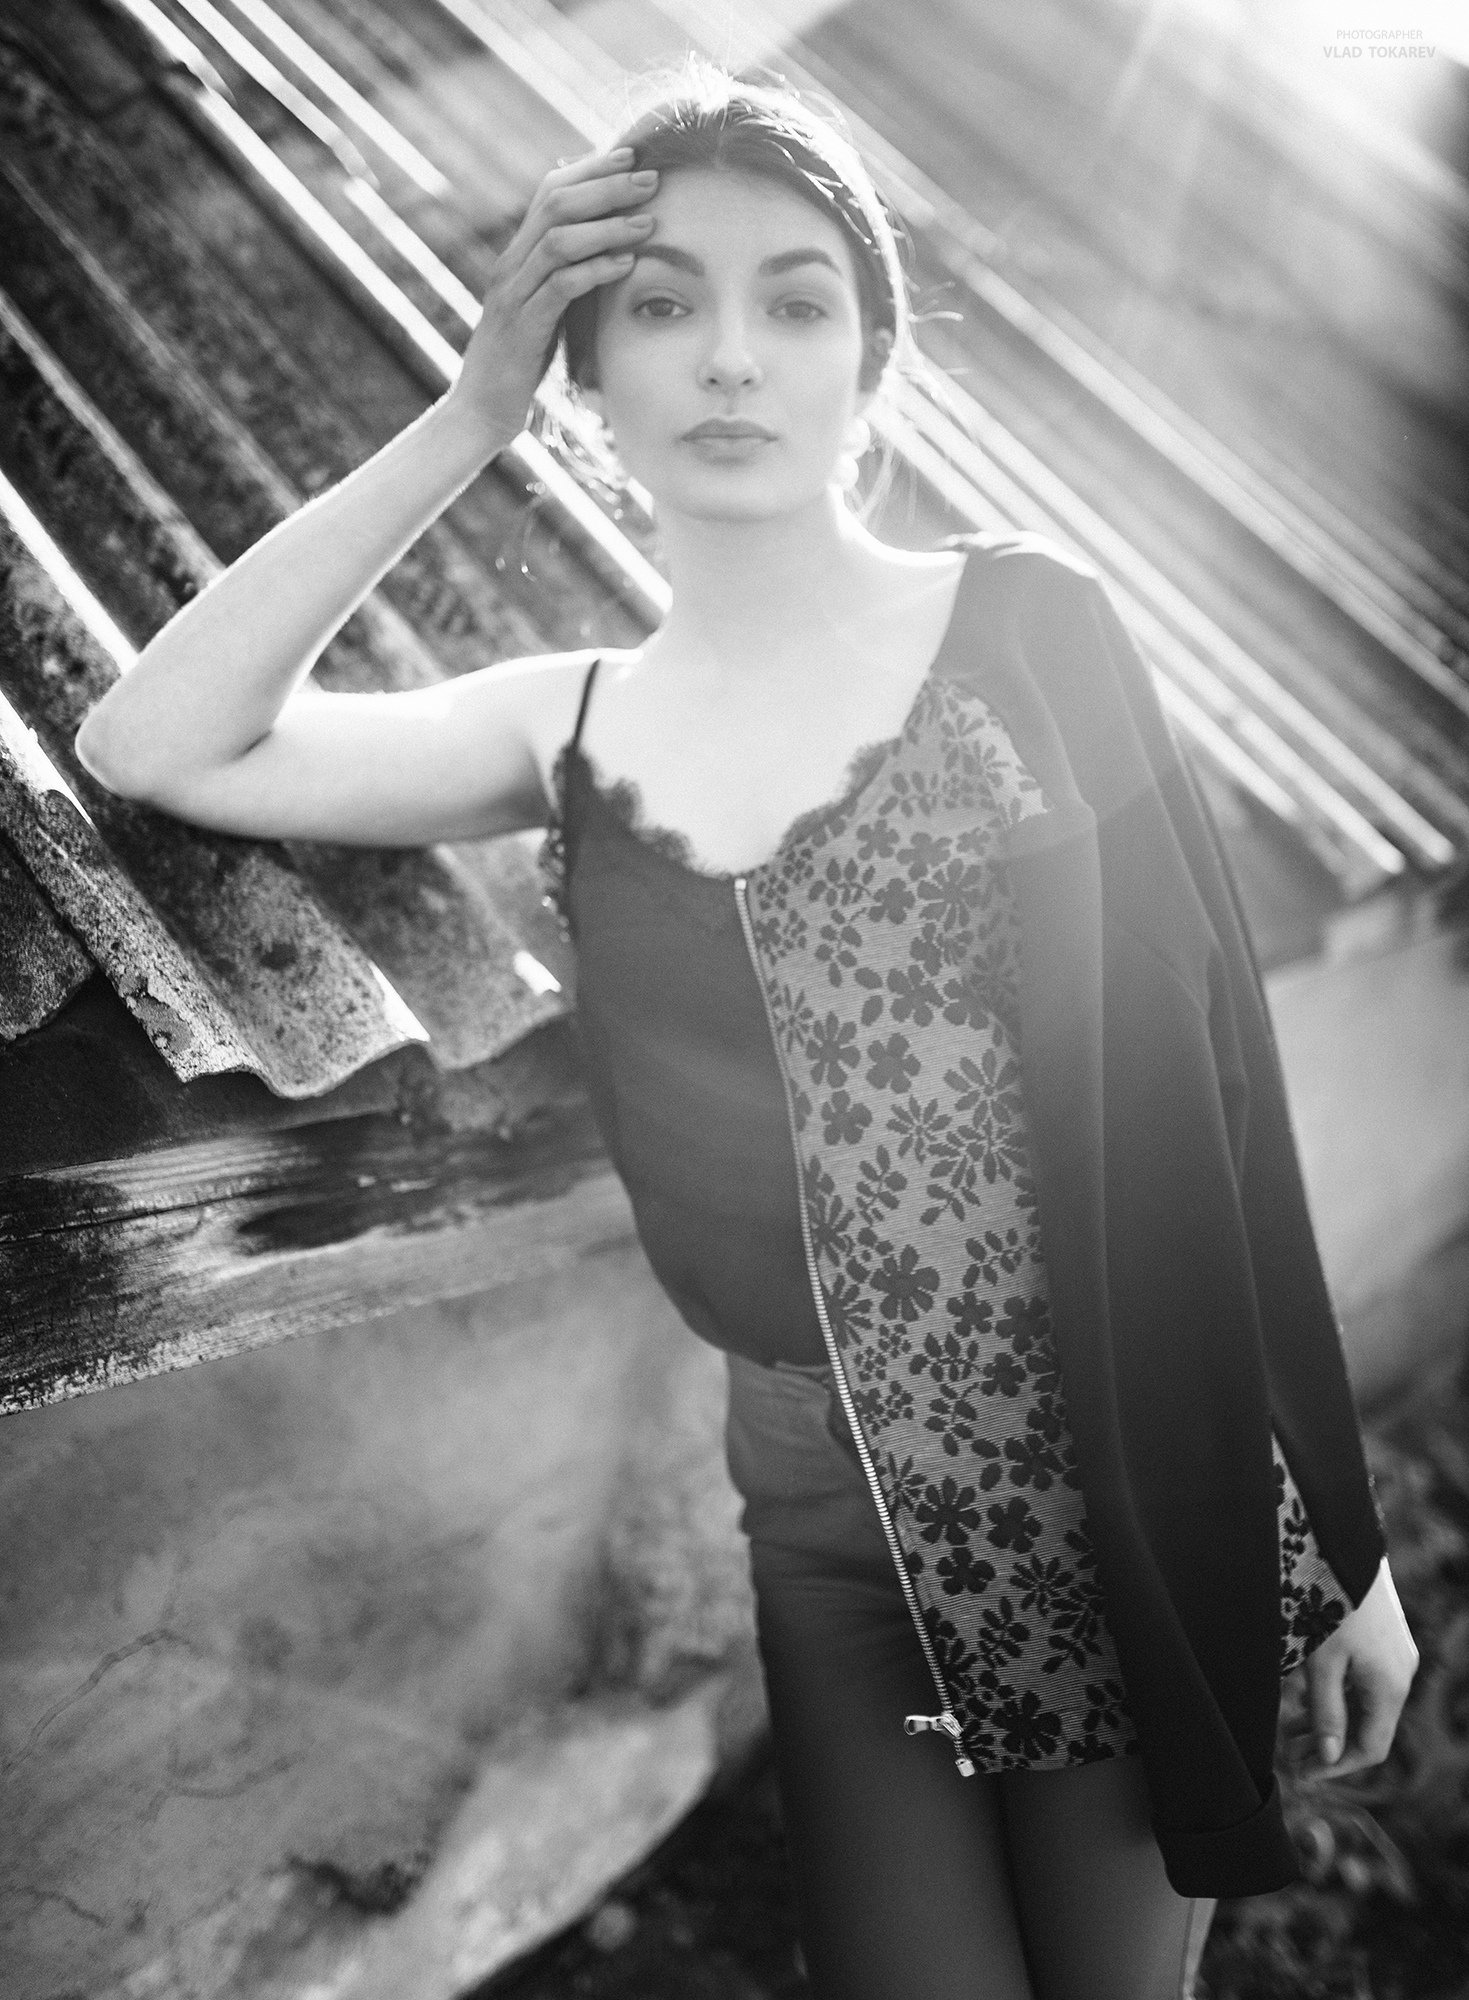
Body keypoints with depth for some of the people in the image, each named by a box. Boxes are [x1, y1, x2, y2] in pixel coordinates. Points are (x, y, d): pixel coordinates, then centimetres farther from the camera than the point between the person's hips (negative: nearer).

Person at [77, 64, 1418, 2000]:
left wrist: (1342, 1536, -2)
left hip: (1114, 1480, -1)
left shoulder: (1028, 626, -4)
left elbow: (1208, 1067, -4)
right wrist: (466, 420, -6)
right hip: (806, 1515, 1)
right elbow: (155, 744, -4)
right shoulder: (572, 733, 3)